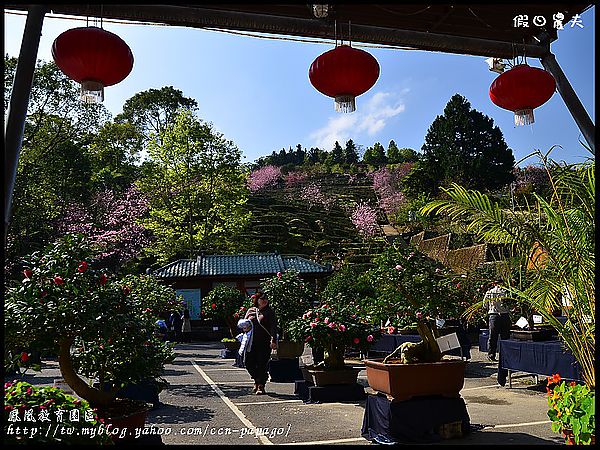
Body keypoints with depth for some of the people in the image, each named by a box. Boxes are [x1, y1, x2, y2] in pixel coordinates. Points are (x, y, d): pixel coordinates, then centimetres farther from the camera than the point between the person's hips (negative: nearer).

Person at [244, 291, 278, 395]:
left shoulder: (270, 312, 2)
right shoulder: (251, 311, 12)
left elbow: (273, 327, -5)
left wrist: (273, 341, -15)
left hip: (264, 343, -3)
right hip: (251, 342, 4)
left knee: (262, 365, -1)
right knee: (249, 363, 4)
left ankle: (261, 386, 12)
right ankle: (257, 380, 29)